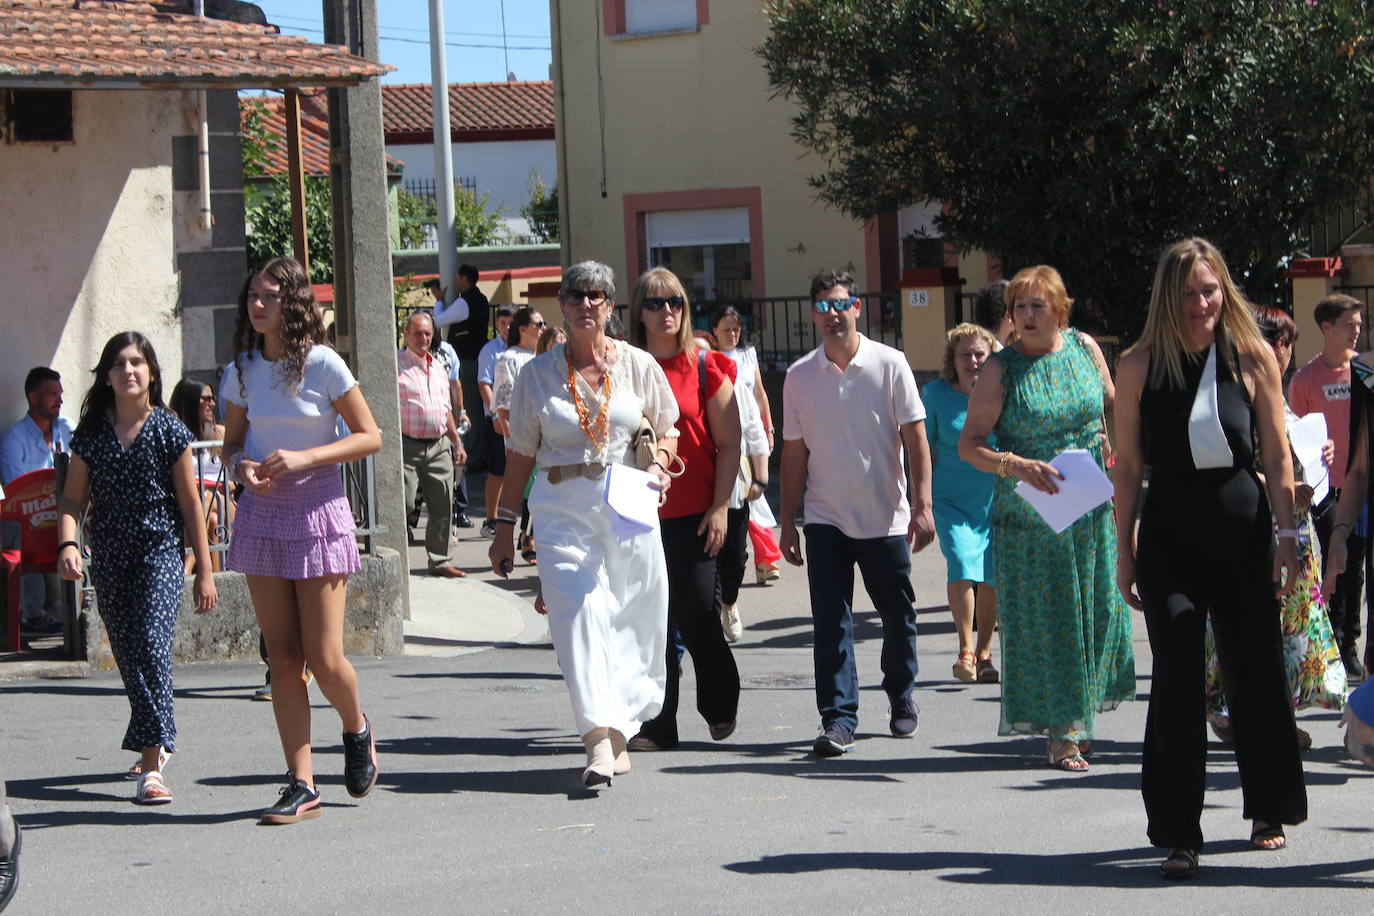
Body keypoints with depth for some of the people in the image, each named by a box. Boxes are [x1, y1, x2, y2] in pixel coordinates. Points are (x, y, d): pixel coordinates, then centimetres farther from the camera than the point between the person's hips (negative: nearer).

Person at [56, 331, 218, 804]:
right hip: (109, 558, 4)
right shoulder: (91, 434, 4)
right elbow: (73, 498, 4)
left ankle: (152, 766, -20)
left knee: (151, 644, -17)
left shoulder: (170, 432, -3)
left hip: (160, 552, -4)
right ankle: (159, 740, 33)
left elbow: (190, 504, 0)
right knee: (126, 654, 10)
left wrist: (204, 571, 0)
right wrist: (67, 544, -16)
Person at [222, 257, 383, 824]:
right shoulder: (242, 371, 6)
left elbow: (369, 437, -7)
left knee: (323, 657, -6)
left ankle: (357, 731, 26)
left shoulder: (322, 364, -8)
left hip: (317, 512, -4)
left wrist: (304, 457, -18)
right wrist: (240, 466, -8)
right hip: (261, 517, 4)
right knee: (283, 656, 2)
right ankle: (301, 785, 4)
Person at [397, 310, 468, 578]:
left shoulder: (439, 367, 17)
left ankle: (440, 561, 19)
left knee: (442, 506, 9)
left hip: (439, 446, 7)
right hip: (407, 446, -7)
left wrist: (456, 442, 22)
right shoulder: (395, 366, -5)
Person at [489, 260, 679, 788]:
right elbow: (519, 455, 12)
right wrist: (504, 525, 10)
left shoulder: (637, 365, 7)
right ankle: (599, 741, -22)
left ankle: (617, 732, 18)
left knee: (635, 623, 1)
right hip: (563, 508, -1)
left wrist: (658, 463, -6)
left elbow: (668, 430, 16)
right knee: (579, 614, -16)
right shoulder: (538, 373, 7)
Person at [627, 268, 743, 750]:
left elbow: (729, 444, 2)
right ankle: (657, 725, 8)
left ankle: (720, 706, 22)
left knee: (698, 617, -3)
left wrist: (720, 508, -5)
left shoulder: (705, 366, 1)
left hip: (694, 514, -2)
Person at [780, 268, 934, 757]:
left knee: (898, 616, 10)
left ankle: (902, 698, 33)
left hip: (886, 518, -1)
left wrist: (923, 504, -11)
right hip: (826, 519, 1)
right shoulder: (800, 376, 2)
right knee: (831, 623, -7)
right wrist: (787, 520, 5)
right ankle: (838, 719, -6)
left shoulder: (890, 365, -4)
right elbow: (794, 452, 7)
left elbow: (915, 438, -4)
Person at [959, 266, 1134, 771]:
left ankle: (1078, 720, 21)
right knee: (1044, 620, -2)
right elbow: (969, 444, -6)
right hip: (1028, 516, -3)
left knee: (1094, 611, 5)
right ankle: (1060, 732, 5)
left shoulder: (1084, 348, 4)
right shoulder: (1002, 368, -5)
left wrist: (1109, 440, 1)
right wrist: (1016, 466, -22)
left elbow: (1113, 406, 21)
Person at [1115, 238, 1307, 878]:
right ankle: (1179, 837, -4)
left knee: (1256, 674, 9)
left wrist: (1287, 536, -3)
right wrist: (1124, 552, 5)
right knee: (1177, 680, -7)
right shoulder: (1139, 367, -1)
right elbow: (1127, 465, 5)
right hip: (1169, 538, 0)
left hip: (1242, 534, 1)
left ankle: (1270, 812, 30)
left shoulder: (1253, 357, -1)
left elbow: (1277, 456, 3)